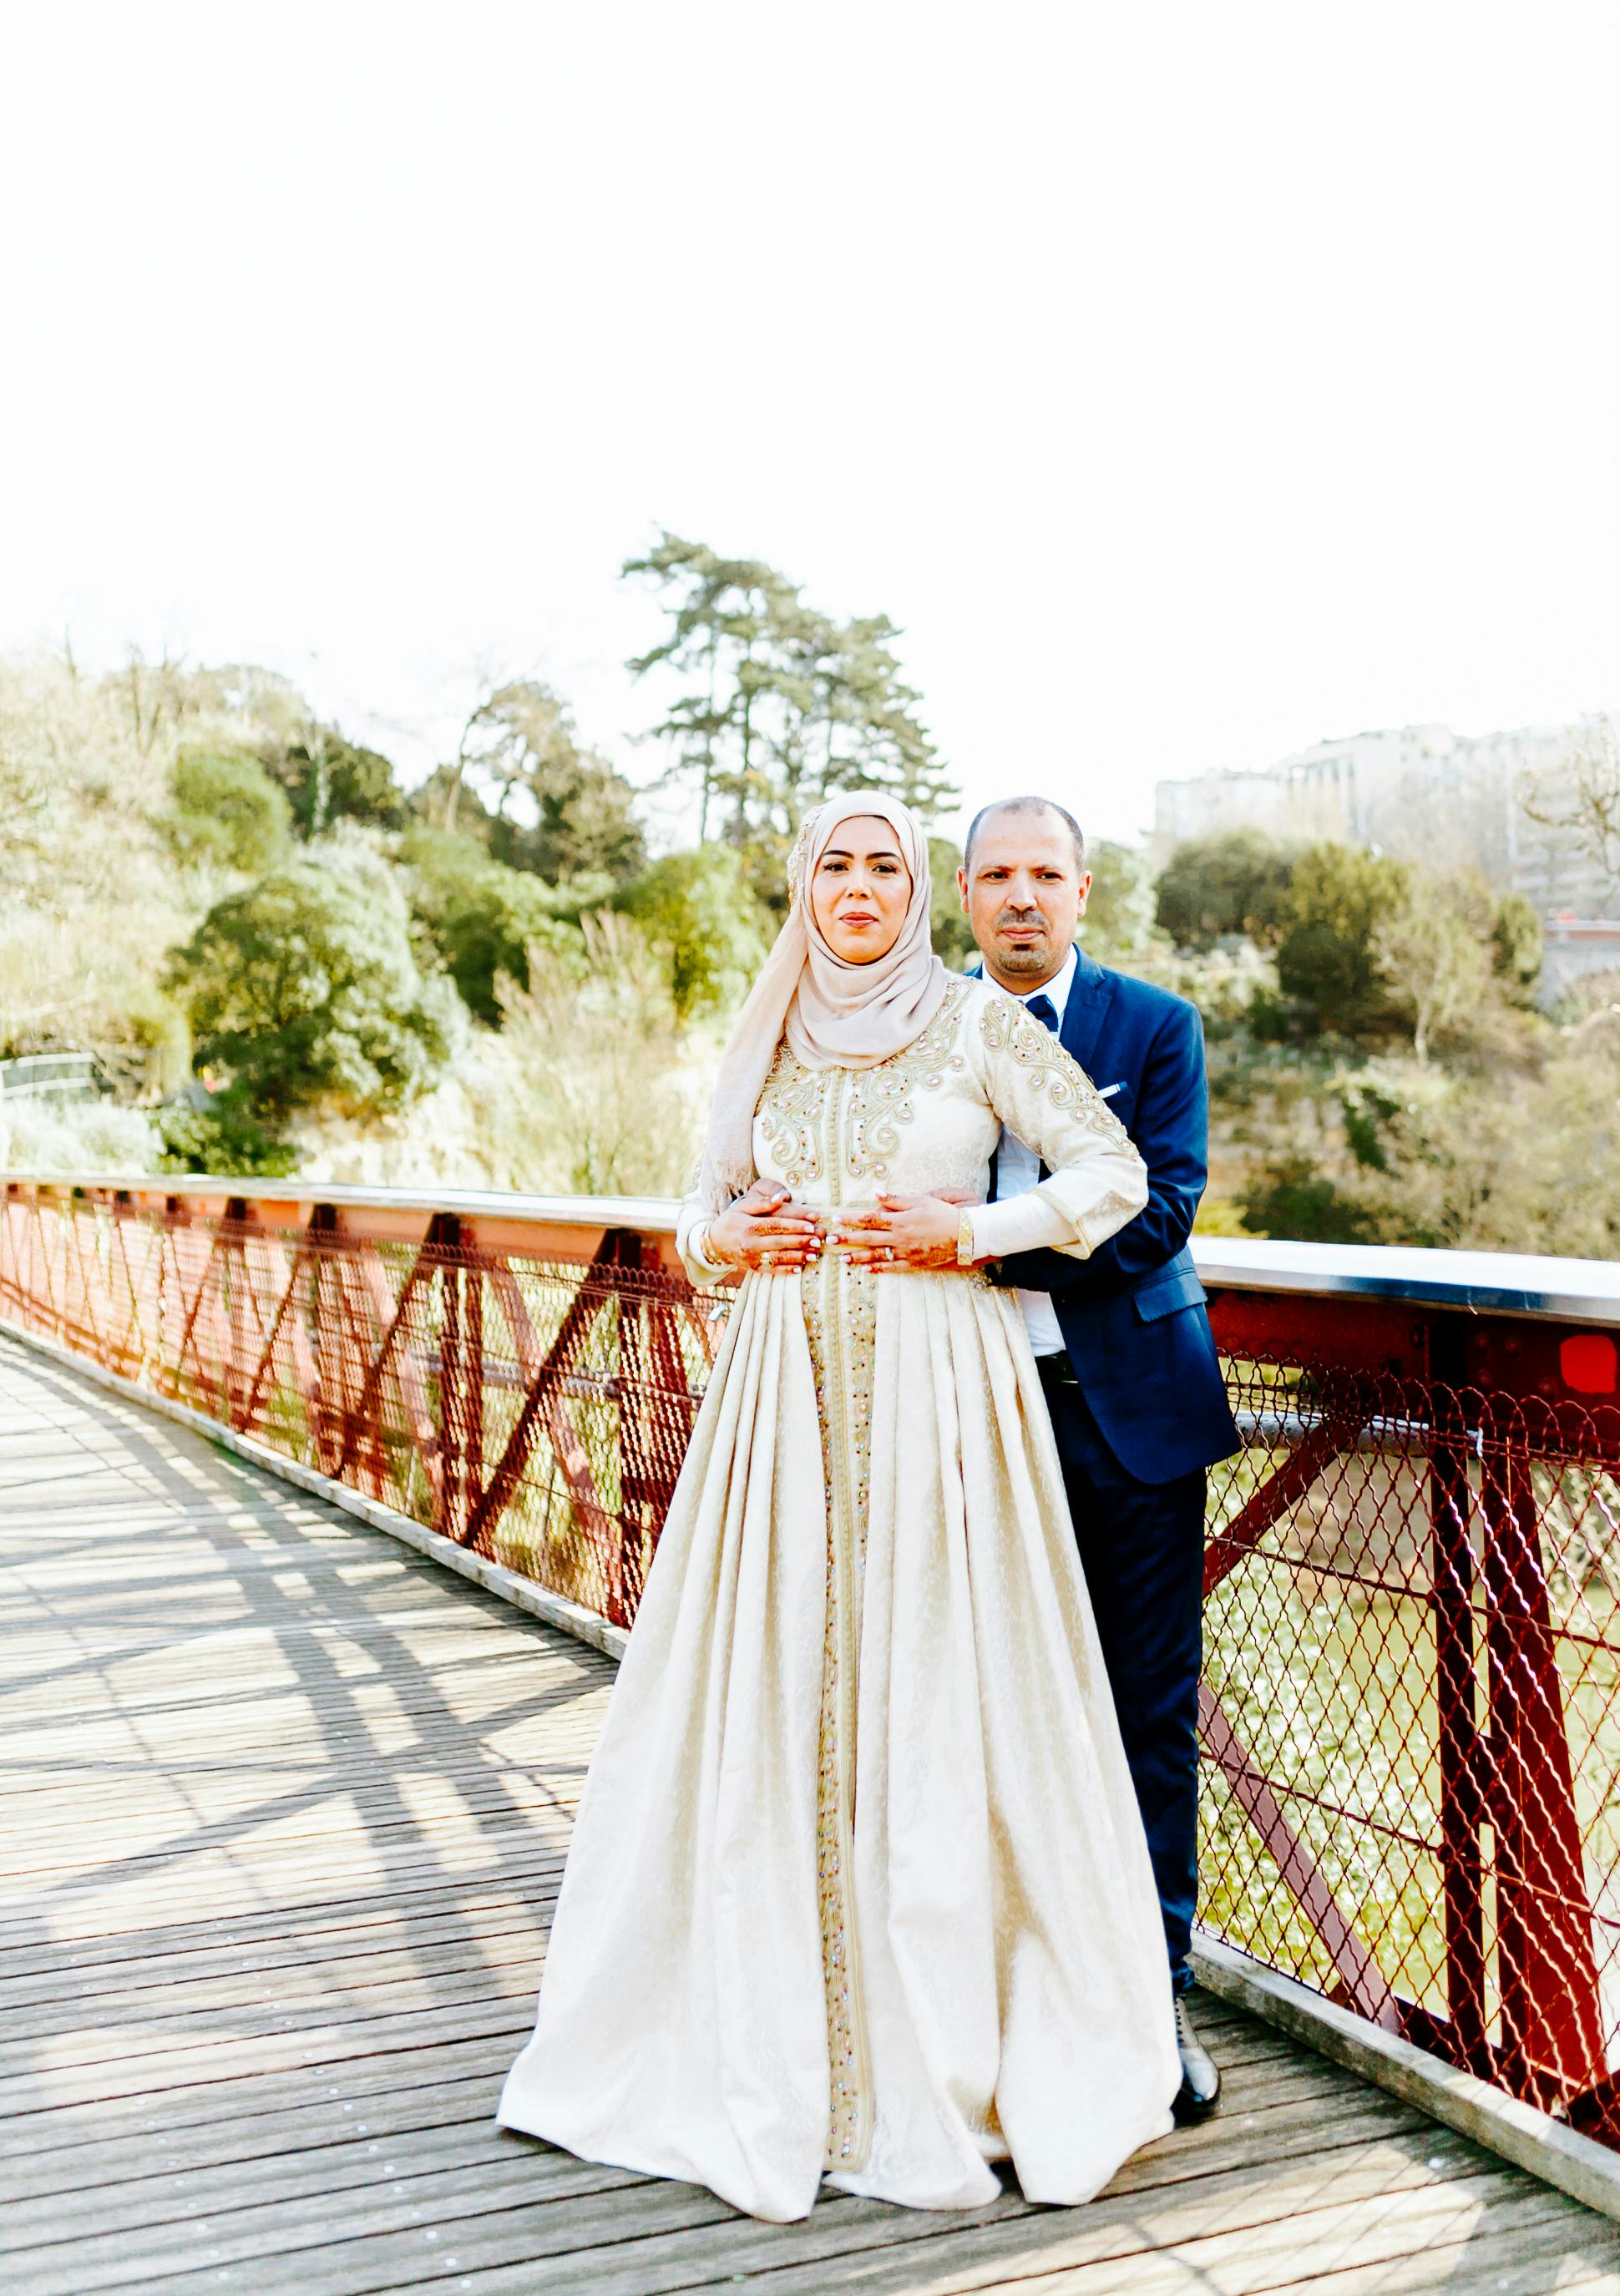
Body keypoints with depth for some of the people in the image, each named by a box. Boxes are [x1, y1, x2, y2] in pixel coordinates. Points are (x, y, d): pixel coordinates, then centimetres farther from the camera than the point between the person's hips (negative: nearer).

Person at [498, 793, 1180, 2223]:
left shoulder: (978, 1022, 1)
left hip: (940, 1390, -4)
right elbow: (706, 1208, 21)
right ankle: (774, 2049, 20)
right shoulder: (772, 1040, 13)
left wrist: (971, 1231, -10)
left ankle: (944, 2065, 14)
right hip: (788, 1392, 4)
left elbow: (1114, 1173, -1)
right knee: (770, 1697, 5)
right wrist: (729, 1238, 0)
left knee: (934, 1700, -1)